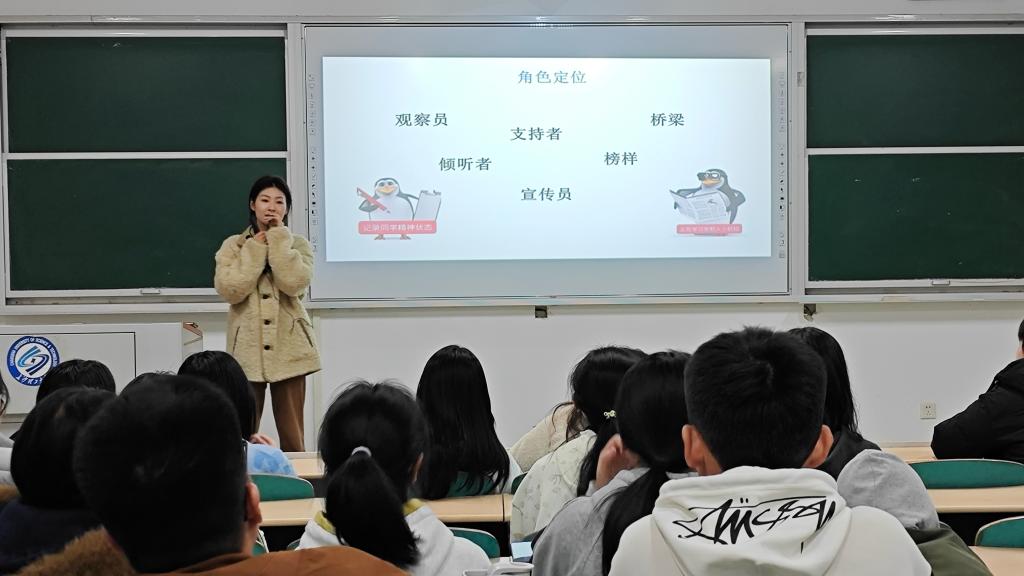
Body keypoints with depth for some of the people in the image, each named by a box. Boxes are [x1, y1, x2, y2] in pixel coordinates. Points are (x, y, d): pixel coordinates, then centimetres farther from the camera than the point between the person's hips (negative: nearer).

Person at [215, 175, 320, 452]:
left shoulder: (297, 244, 6)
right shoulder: (233, 245, 6)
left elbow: (294, 283, -14)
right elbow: (230, 290, -11)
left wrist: (278, 239, -9)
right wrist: (256, 249, -7)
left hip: (288, 347, 0)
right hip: (248, 348, 0)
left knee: (292, 434, 3)